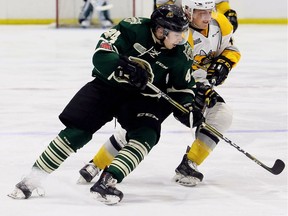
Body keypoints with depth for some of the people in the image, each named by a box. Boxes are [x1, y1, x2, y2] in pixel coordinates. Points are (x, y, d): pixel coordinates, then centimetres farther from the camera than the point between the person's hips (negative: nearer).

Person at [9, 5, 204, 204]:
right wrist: (124, 67, -40)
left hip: (142, 97, 3)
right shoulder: (133, 29, -20)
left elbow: (182, 87, 3)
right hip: (107, 85, -3)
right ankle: (32, 179, 1)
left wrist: (187, 109, -14)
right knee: (77, 131, -10)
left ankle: (107, 181, -27)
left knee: (146, 135, -24)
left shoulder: (181, 54, -9)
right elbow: (101, 55, -25)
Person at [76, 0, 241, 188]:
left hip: (202, 84, 5)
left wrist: (223, 64, -13)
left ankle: (189, 166, -11)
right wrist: (203, 90, -40)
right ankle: (96, 165, 2)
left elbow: (231, 50, 7)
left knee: (222, 115, -18)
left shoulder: (220, 23, -10)